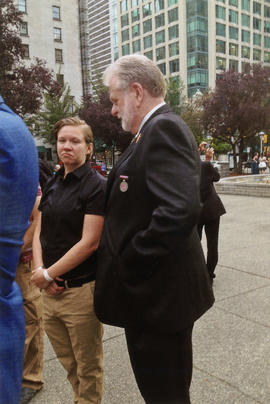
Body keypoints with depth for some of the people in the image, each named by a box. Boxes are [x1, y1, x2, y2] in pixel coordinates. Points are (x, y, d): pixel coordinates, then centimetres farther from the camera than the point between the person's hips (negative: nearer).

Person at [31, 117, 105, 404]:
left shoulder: (97, 187, -12)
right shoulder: (52, 184, 9)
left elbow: (89, 242, -17)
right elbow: (39, 231, 10)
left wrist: (48, 274, -13)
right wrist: (39, 269, -5)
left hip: (81, 291, -6)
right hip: (51, 290, 6)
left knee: (87, 366, 12)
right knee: (68, 361, 22)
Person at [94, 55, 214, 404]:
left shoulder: (163, 129, -18)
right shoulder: (158, 129, 14)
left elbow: (180, 211, -31)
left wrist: (128, 265, -21)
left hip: (156, 294, -9)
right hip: (155, 291, 9)